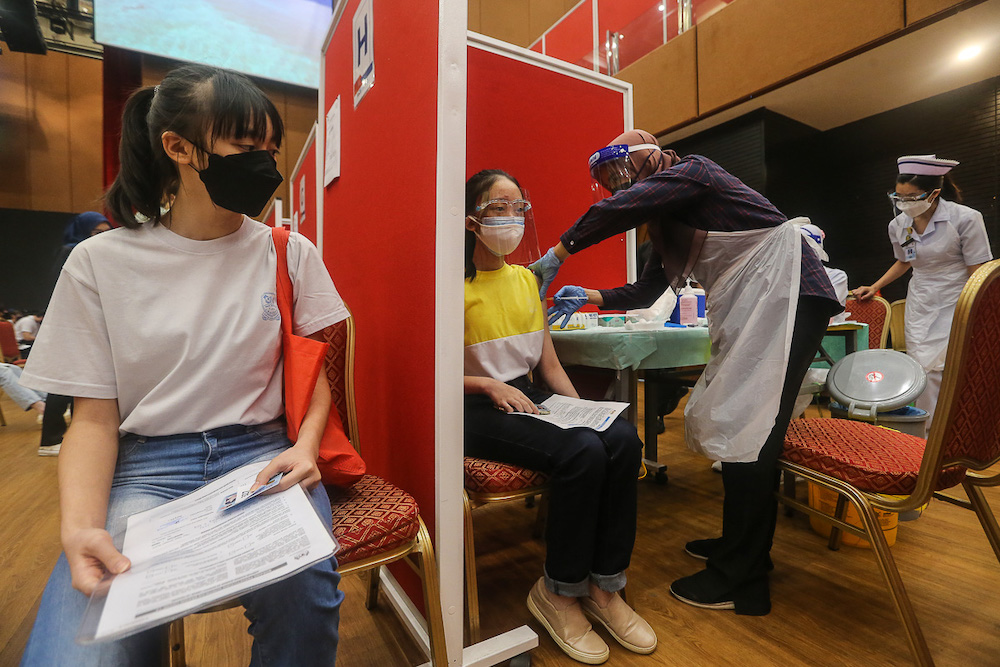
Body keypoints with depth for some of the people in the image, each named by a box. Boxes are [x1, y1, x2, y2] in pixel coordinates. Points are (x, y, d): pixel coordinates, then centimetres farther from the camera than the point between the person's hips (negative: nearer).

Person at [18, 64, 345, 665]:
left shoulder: (291, 253, 4)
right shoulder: (99, 263, 2)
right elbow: (95, 417, 2)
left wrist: (305, 447, -13)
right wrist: (79, 527, -15)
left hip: (260, 452, 0)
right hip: (146, 465, 1)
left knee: (300, 590, -29)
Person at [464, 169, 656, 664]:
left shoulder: (526, 278, 14)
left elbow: (549, 365, 13)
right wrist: (490, 386, -19)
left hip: (529, 398, 6)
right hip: (475, 409, -6)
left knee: (623, 438, -18)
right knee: (583, 451, -27)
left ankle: (604, 586, 0)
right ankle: (557, 592, -2)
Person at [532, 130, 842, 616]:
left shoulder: (692, 171, -5)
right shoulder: (668, 220, 20)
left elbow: (619, 208, -22)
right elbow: (645, 292, 19)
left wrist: (557, 255, -13)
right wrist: (589, 296, 6)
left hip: (787, 296, -9)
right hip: (752, 307, 9)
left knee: (746, 427, -12)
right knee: (735, 422, 8)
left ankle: (740, 582, -2)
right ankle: (742, 545, 22)